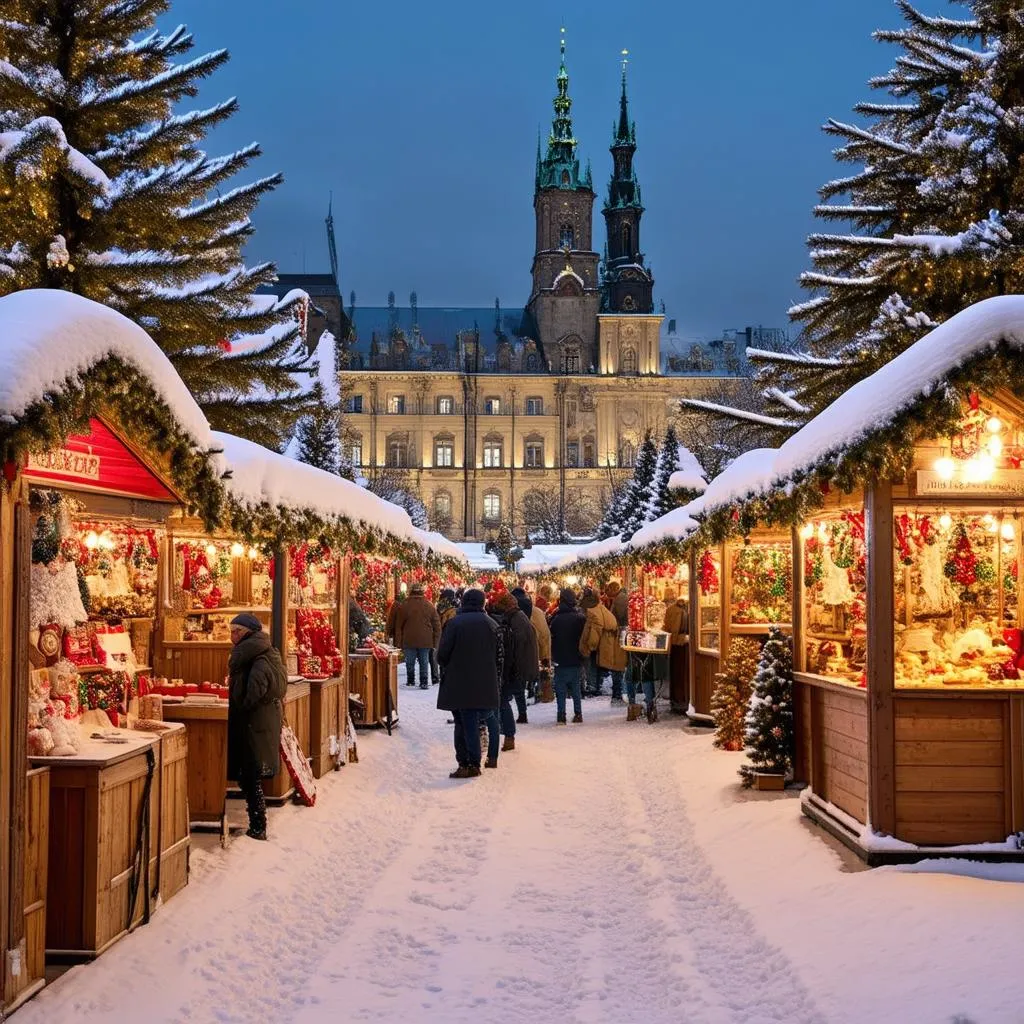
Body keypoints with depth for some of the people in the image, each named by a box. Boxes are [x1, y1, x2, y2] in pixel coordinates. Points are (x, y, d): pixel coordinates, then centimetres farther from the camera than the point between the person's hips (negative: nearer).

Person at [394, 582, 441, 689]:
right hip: (426, 641, 1)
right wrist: (435, 642, 10)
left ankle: (410, 680, 18)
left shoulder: (403, 606, -2)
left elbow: (398, 626, 2)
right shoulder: (430, 606, 2)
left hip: (409, 640, -1)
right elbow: (437, 626, 5)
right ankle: (424, 683, 1)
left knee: (410, 662, 11)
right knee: (424, 662, 4)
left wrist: (398, 643, 8)